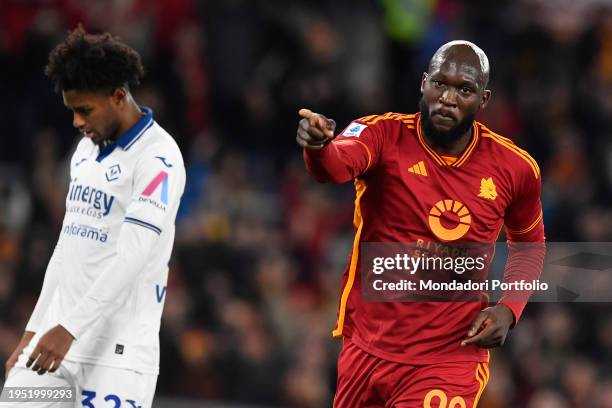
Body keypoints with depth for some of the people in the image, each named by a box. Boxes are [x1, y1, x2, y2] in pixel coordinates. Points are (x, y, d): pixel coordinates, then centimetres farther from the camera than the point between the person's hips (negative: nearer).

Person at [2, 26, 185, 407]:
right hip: (57, 335, 8)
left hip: (117, 353, -8)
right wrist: (33, 332, 20)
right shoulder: (86, 150, 16)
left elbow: (133, 258, -20)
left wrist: (70, 328, -25)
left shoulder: (158, 157, -11)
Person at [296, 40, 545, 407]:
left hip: (450, 360, -1)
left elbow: (529, 243, 15)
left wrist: (508, 308, -2)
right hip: (367, 347, 1)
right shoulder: (385, 135, -10)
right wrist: (318, 145, -56)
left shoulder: (514, 167, -3)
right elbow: (337, 164, -32)